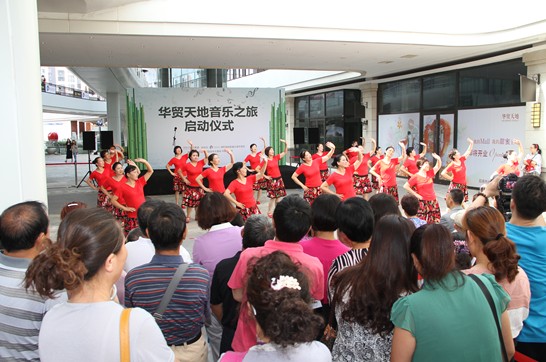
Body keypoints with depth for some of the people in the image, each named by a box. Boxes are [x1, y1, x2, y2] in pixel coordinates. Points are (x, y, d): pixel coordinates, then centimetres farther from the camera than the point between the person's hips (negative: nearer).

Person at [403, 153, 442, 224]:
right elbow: (406, 186, -9)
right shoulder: (416, 177, -8)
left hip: (433, 202, 5)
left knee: (435, 222, 8)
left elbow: (438, 166, 10)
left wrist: (438, 159, -10)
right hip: (422, 203, -5)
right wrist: (416, 195, -10)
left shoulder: (430, 173, 6)